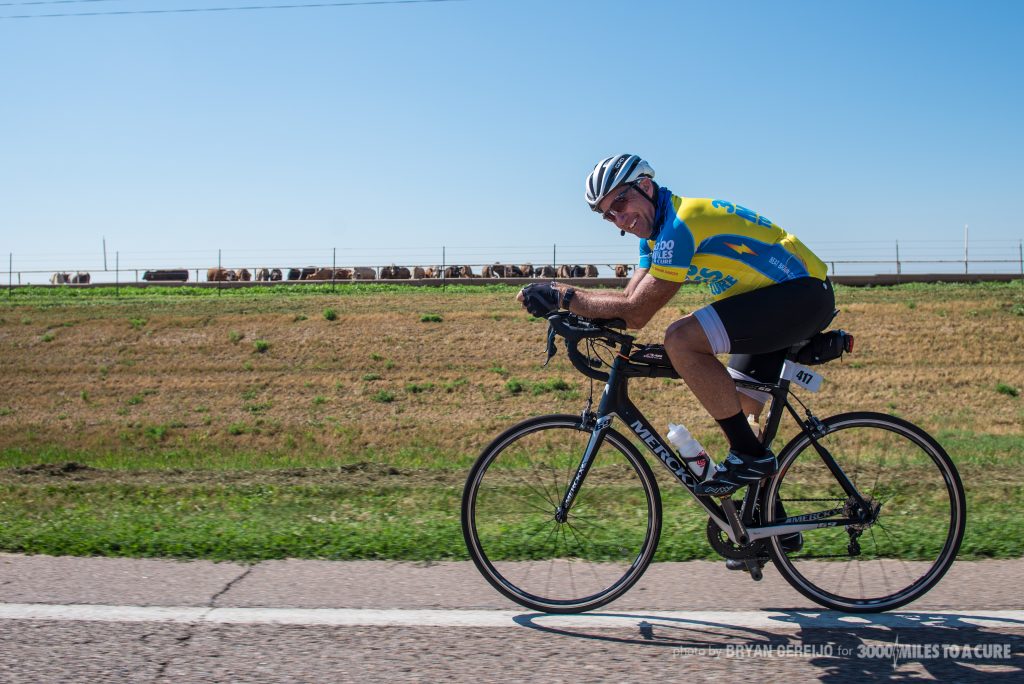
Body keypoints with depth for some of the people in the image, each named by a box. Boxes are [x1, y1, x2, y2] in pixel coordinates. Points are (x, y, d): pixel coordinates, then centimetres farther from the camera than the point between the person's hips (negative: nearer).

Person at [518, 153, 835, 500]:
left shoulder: (679, 222, -21)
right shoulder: (657, 230, 10)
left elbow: (636, 313, -22)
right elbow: (630, 298, 7)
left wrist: (563, 296, -16)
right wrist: (557, 294, -4)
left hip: (802, 293, -10)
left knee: (681, 340, -25)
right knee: (734, 410, 14)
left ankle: (750, 456, -13)